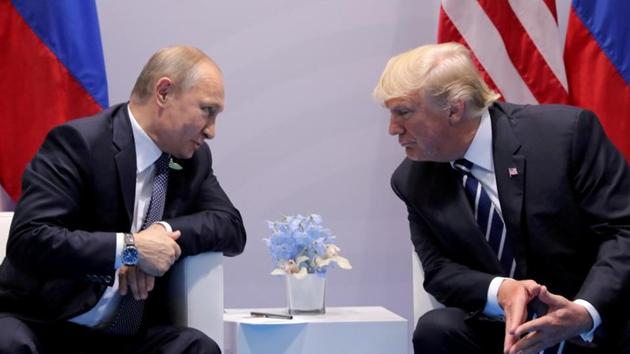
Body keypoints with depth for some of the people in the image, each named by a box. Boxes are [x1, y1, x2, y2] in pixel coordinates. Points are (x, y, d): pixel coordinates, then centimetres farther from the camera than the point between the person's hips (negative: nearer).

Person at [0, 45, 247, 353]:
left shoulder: (194, 159, 8)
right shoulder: (78, 142, -13)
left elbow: (232, 228, 6)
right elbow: (28, 239, -21)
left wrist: (165, 232, -12)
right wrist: (130, 248, -24)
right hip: (41, 325, -5)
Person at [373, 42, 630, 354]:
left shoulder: (567, 131, -12)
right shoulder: (413, 182, 2)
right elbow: (440, 270, 2)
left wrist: (585, 312, -29)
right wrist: (500, 291, -21)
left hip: (602, 323, -4)